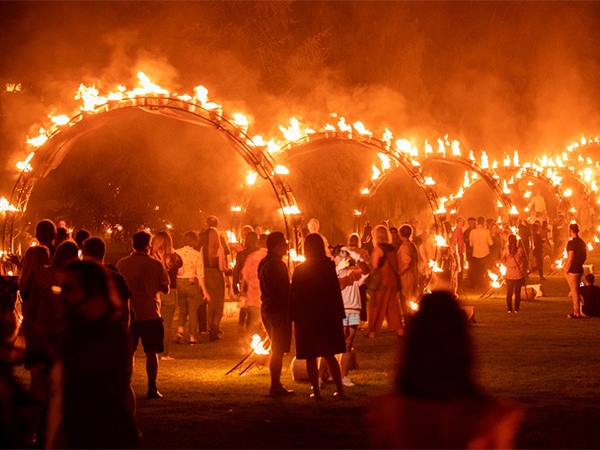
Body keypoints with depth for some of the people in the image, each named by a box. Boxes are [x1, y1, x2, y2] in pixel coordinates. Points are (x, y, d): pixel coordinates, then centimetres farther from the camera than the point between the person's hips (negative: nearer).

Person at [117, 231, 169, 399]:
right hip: (150, 314, -2)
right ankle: (152, 388, 2)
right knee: (151, 353, 4)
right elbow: (165, 289, -1)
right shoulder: (156, 265, -8)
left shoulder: (122, 264, -2)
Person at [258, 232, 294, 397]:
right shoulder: (277, 265, -17)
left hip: (267, 308, 10)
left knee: (276, 349, 17)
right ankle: (275, 387, -2)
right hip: (279, 310, -10)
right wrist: (290, 312, -15)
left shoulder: (264, 263, 13)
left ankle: (276, 385, 22)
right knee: (278, 350, -4)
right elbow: (284, 290, -20)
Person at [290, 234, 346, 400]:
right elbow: (336, 291, 0)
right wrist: (339, 315, 7)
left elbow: (294, 295, -8)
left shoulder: (300, 270, -10)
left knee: (311, 357, 6)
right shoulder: (329, 266, -4)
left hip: (306, 318, -3)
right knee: (329, 355, 14)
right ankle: (339, 389, 10)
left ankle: (316, 391, 5)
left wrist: (294, 317, 0)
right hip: (328, 316, 3)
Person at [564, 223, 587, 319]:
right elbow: (585, 256, 18)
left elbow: (570, 258, -21)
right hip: (579, 269, 9)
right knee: (575, 292, 19)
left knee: (574, 292, -3)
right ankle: (576, 310, 23)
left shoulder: (572, 243, -17)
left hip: (572, 271, -9)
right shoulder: (581, 242, 10)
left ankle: (577, 313, 0)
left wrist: (566, 270, -13)